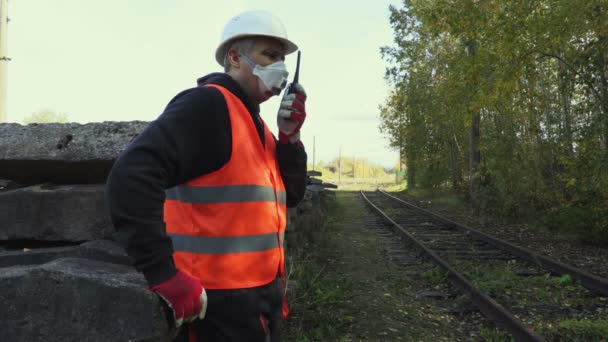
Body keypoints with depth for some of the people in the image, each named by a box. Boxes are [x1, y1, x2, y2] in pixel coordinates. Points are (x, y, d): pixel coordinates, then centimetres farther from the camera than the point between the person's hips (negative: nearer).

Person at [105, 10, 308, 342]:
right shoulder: (207, 105, -15)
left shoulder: (255, 123, 12)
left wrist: (290, 137, 1)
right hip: (218, 304, -9)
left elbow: (288, 196, 15)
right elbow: (131, 176, -27)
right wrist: (165, 275, -29)